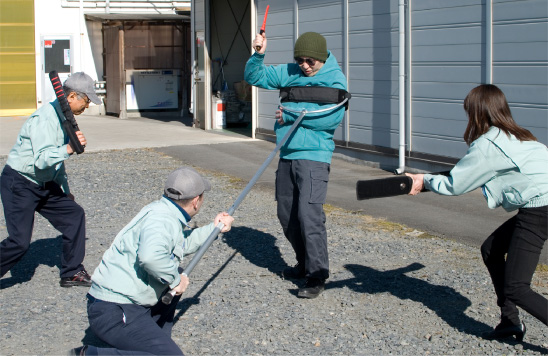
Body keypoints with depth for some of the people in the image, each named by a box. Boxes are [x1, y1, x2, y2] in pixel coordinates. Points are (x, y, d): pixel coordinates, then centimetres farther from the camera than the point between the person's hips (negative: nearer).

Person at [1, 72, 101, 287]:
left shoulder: (64, 117, 7)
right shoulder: (44, 119, -22)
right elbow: (41, 160, -30)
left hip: (44, 185, 9)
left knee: (74, 214, 2)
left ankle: (71, 273, 12)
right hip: (19, 184, -9)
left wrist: (65, 191, 23)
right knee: (19, 242, -12)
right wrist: (69, 149, -44)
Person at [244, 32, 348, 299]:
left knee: (309, 213, -16)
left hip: (314, 156, -7)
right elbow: (254, 77, 17)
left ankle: (317, 276, -9)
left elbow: (334, 116, -19)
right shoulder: (288, 73, 11)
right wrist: (258, 55, -4)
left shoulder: (335, 79, -6)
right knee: (286, 214, 13)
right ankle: (305, 264, 30)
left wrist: (290, 115, -13)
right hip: (287, 155, 7)